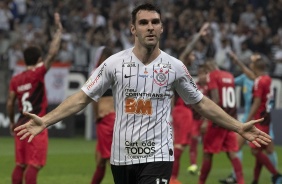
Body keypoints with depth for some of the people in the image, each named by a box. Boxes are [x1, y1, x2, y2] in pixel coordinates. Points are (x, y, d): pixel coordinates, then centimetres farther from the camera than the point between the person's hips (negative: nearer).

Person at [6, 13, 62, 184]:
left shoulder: (15, 79, 7)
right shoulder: (37, 73, -10)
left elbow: (10, 103, 11)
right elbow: (52, 53, -17)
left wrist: (12, 122, 25)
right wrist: (59, 30, -9)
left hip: (22, 125, 7)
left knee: (20, 165, 11)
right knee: (34, 165, -9)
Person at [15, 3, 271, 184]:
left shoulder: (174, 67, 1)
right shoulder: (115, 63, -1)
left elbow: (201, 103, 11)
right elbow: (82, 98, 0)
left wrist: (239, 127, 6)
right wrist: (45, 121, -10)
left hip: (158, 157, -2)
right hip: (122, 157, 2)